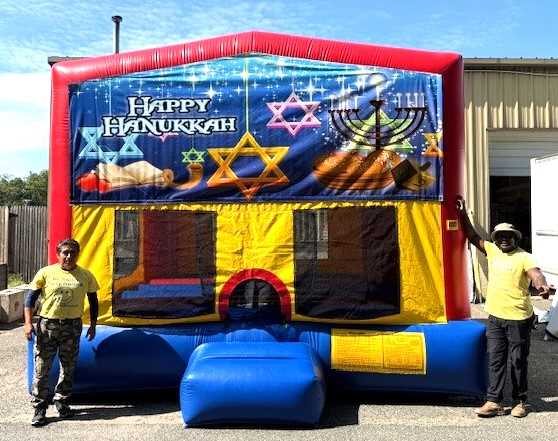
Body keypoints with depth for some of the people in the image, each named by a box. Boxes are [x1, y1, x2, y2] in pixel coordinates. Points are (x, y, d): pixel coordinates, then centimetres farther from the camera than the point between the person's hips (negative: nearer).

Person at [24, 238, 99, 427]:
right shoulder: (46, 273, -3)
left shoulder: (85, 276, 2)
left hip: (72, 326, 2)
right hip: (47, 325, -2)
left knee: (68, 367, 11)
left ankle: (62, 401, 29)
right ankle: (39, 408, 13)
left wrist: (93, 325, 8)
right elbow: (31, 298, -1)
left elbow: (93, 301, 11)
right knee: (42, 368, 1)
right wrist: (28, 323, -10)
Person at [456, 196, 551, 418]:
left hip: (519, 319, -5)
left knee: (518, 362, 7)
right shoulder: (492, 251, 9)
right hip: (495, 318, 5)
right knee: (495, 360, 6)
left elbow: (535, 274, -23)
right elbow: (473, 237, 17)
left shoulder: (524, 257, -6)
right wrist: (463, 214, 12)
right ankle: (493, 401, 12)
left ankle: (520, 401, 22)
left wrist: (542, 285, -45)